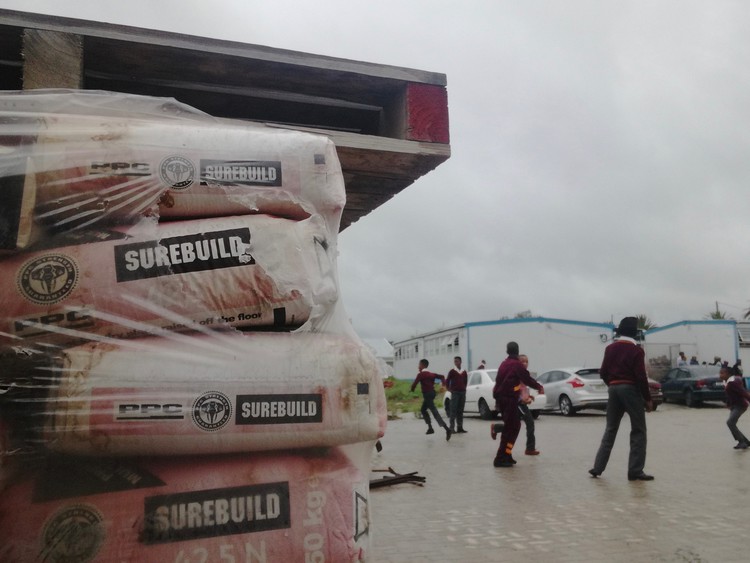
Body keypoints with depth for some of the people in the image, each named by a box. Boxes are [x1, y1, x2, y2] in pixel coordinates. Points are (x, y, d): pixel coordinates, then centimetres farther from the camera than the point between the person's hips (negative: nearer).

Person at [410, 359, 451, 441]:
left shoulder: (421, 374, -9)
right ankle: (430, 428, 21)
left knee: (434, 412, -14)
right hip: (432, 393, 9)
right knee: (423, 410, 23)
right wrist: (443, 381, -7)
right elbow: (441, 376, 12)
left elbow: (415, 383, -17)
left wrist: (412, 389, 3)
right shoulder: (431, 374, 16)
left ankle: (447, 429, -25)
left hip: (427, 394, -9)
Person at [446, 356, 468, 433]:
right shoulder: (452, 371, -2)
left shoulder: (464, 372, 10)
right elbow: (447, 381, 1)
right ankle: (452, 428, -6)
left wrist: (464, 388, 11)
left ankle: (460, 428, 13)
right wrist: (449, 389, -4)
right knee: (453, 410, -7)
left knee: (460, 411, 8)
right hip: (455, 392, -5)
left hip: (462, 392, 5)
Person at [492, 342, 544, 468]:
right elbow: (527, 379, -11)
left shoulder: (504, 363, 15)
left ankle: (506, 455, 18)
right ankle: (501, 458, -10)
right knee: (512, 428, -6)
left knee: (511, 427, 17)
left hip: (501, 398, 9)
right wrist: (539, 387, 6)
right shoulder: (516, 364, -11)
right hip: (509, 399, -9)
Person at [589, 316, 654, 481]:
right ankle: (635, 471, 0)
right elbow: (641, 377, -13)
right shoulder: (636, 350, -8)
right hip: (631, 389, -5)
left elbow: (603, 372, 10)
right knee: (638, 431, 3)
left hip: (613, 389, 6)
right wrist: (648, 399, -6)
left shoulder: (610, 348, 8)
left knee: (610, 430, 13)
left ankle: (598, 467, 11)